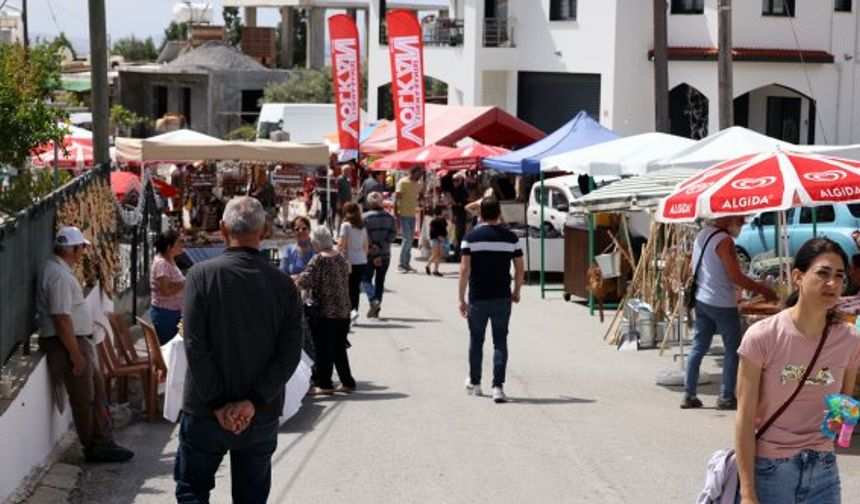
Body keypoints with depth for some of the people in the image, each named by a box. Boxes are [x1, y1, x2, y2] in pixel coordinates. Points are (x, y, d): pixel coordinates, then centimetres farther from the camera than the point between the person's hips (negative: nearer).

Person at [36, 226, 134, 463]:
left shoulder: (60, 270, 13)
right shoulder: (59, 275, -21)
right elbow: (61, 319, -25)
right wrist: (75, 354, -23)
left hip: (77, 341, 11)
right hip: (68, 344, -11)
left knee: (97, 390, 15)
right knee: (84, 399, 0)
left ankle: (103, 443, 22)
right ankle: (95, 448, 10)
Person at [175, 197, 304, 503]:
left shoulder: (202, 275, -11)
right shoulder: (283, 284, -4)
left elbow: (195, 346, -15)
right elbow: (290, 354, -9)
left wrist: (218, 404, -10)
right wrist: (253, 402, -11)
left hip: (204, 413, -2)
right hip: (262, 419, 2)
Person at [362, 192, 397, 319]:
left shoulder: (365, 217, -8)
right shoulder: (389, 217, 5)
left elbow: (364, 236, -15)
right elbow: (393, 234, -3)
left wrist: (373, 246, -11)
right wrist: (380, 245, -8)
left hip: (369, 254, -4)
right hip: (385, 254, 4)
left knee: (366, 280, 6)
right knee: (380, 280, 10)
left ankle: (373, 300, -17)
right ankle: (376, 309, 10)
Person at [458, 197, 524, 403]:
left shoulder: (471, 237, -5)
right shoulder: (510, 237, 1)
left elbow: (465, 269, -10)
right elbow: (520, 269, 2)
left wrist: (461, 298, -5)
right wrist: (516, 292, 17)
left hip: (477, 298, -1)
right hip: (502, 298, 1)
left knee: (476, 341, 15)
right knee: (500, 342, 3)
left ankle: (474, 383, 28)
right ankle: (498, 387, -7)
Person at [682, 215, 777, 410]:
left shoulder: (702, 234, 9)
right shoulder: (724, 241, -18)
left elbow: (692, 267, 17)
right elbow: (736, 277, -20)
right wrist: (763, 290, -12)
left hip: (701, 300, 8)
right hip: (722, 304, -8)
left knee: (698, 348, 12)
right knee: (733, 350, 3)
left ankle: (689, 395, 13)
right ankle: (726, 397, 4)